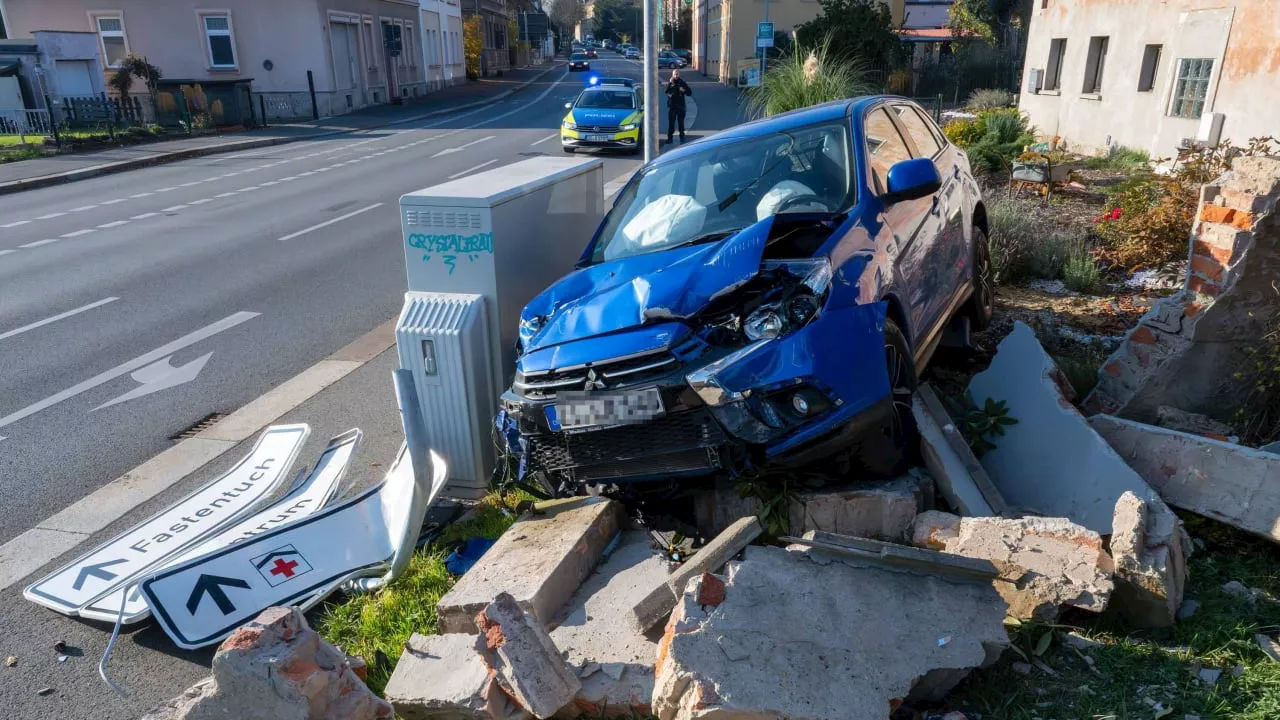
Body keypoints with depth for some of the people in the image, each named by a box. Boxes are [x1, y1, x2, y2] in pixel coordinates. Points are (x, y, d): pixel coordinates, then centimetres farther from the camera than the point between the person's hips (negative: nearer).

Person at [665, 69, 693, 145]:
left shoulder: (682, 83, 3)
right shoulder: (669, 83, 2)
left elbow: (690, 92, 2)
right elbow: (665, 91, -15)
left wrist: (684, 90, -17)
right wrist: (670, 83, -25)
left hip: (680, 106, 1)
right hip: (672, 106, 0)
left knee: (681, 122, 5)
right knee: (671, 122, -3)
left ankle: (682, 137, 15)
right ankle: (670, 137, 2)